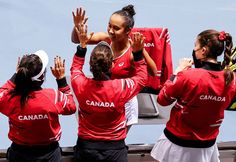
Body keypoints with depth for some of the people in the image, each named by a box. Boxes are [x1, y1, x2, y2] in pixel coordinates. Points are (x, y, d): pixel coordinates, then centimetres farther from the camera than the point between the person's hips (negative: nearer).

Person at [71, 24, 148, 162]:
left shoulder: (81, 85, -18)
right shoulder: (122, 87, -22)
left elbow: (75, 68, 8)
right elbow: (142, 78, 1)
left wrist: (82, 45, 7)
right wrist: (138, 52, -1)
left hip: (86, 147, 2)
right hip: (114, 149, -2)